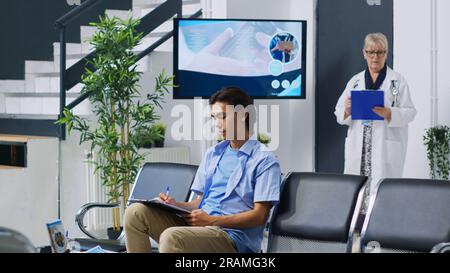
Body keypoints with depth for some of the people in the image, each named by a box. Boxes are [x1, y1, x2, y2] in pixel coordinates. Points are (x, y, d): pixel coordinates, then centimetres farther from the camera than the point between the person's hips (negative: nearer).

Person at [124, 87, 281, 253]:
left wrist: (212, 220, -15)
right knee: (136, 212, -13)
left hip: (232, 236, -7)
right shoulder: (212, 154, 22)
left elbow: (259, 216, -8)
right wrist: (176, 205, 2)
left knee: (171, 237, -35)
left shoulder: (264, 161, -1)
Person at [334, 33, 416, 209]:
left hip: (386, 147, -3)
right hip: (358, 147, 3)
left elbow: (409, 113, -1)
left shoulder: (398, 81, 5)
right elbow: (339, 115, 13)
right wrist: (347, 110, -10)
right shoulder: (355, 81, 14)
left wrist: (388, 113, -19)